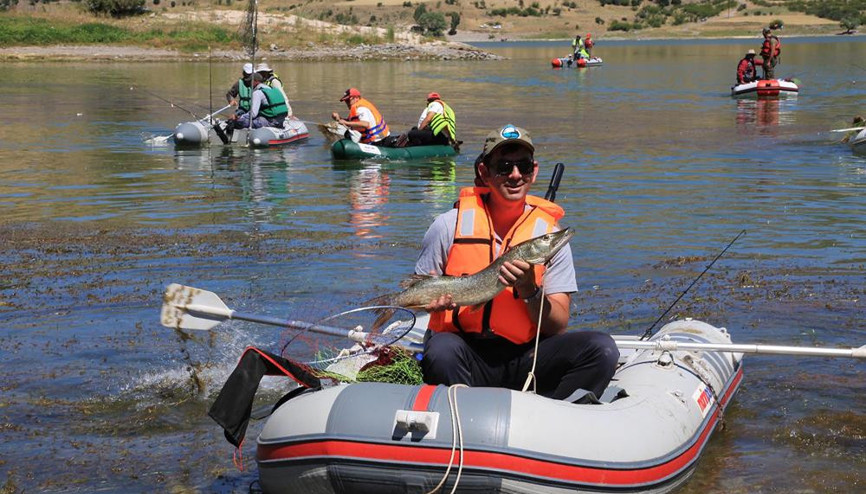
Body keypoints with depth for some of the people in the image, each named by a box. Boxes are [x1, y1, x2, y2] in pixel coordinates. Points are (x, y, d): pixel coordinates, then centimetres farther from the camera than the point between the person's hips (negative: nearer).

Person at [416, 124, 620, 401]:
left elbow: (558, 328, 1)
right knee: (441, 350, -37)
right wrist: (434, 300, -13)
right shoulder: (449, 225, 2)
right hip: (467, 355, -2)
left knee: (601, 349, -23)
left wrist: (530, 292, -18)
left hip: (526, 358, 2)